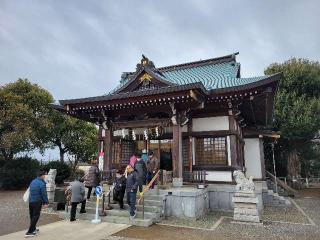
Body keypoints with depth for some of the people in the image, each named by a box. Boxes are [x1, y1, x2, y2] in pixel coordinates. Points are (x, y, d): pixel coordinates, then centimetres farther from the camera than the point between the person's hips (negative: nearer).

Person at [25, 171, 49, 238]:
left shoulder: (32, 182, 8)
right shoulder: (42, 183, -17)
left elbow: (31, 192, 16)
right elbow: (44, 194, -15)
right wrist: (46, 202, -5)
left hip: (30, 201, 8)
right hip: (37, 202, -8)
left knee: (32, 216, 18)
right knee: (36, 216, 1)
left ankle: (33, 229, 33)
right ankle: (29, 232, -1)